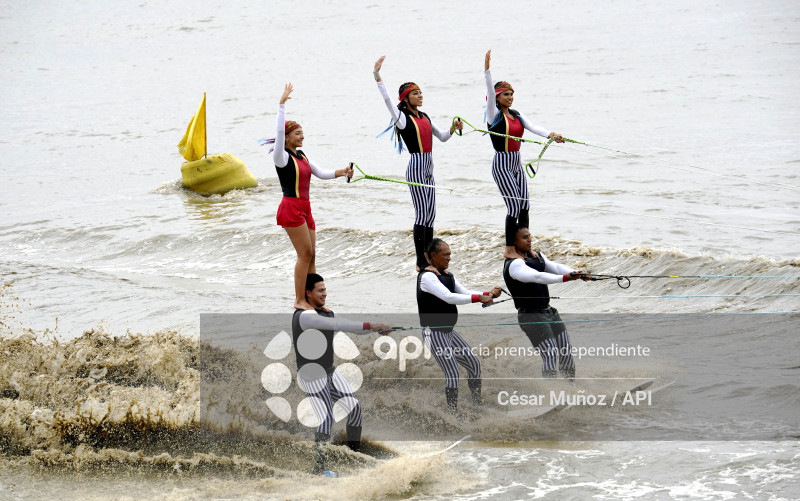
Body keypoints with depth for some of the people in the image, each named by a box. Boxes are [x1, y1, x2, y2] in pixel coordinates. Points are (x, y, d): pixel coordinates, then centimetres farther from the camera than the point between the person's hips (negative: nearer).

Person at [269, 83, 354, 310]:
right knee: (305, 253, -10)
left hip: (304, 208, 8)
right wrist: (282, 105, -28)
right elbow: (279, 132, -24)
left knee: (310, 255, 6)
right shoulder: (282, 157, -9)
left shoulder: (301, 156, 15)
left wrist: (340, 172, 2)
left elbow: (321, 173, 19)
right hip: (290, 208, -8)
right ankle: (299, 300, -6)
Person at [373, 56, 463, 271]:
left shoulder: (424, 117, 15)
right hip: (416, 167, -8)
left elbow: (441, 137, 26)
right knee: (422, 214, -9)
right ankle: (420, 262, -5)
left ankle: (428, 260, 13)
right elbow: (387, 99, -21)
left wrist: (453, 128, 7)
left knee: (430, 214, 8)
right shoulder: (403, 118, -7)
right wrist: (377, 75, -28)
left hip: (428, 168, 8)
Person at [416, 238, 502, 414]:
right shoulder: (427, 277, -17)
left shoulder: (447, 275, 12)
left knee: (473, 363, 11)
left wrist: (489, 294, -8)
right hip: (435, 332, -9)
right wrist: (479, 298, -30)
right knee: (452, 374, -14)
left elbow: (465, 293, 8)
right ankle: (453, 414, -7)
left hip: (449, 331, 9)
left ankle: (477, 405, 24)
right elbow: (448, 297, -28)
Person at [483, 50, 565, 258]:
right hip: (502, 164, -7)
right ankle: (509, 250, -2)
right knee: (514, 206, -9)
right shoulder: (494, 115, -5)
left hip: (516, 164, 7)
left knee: (524, 206, 4)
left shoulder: (517, 115, 12)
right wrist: (487, 70, -30)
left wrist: (550, 134, -21)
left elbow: (533, 127, -3)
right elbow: (490, 93, -19)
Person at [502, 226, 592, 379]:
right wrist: (565, 278, -44)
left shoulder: (536, 256, 12)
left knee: (566, 349, 12)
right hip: (531, 316, -9)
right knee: (550, 354, -16)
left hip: (548, 311, 9)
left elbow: (556, 267, -2)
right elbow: (537, 277, -33)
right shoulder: (514, 264, -17)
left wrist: (578, 274, -21)